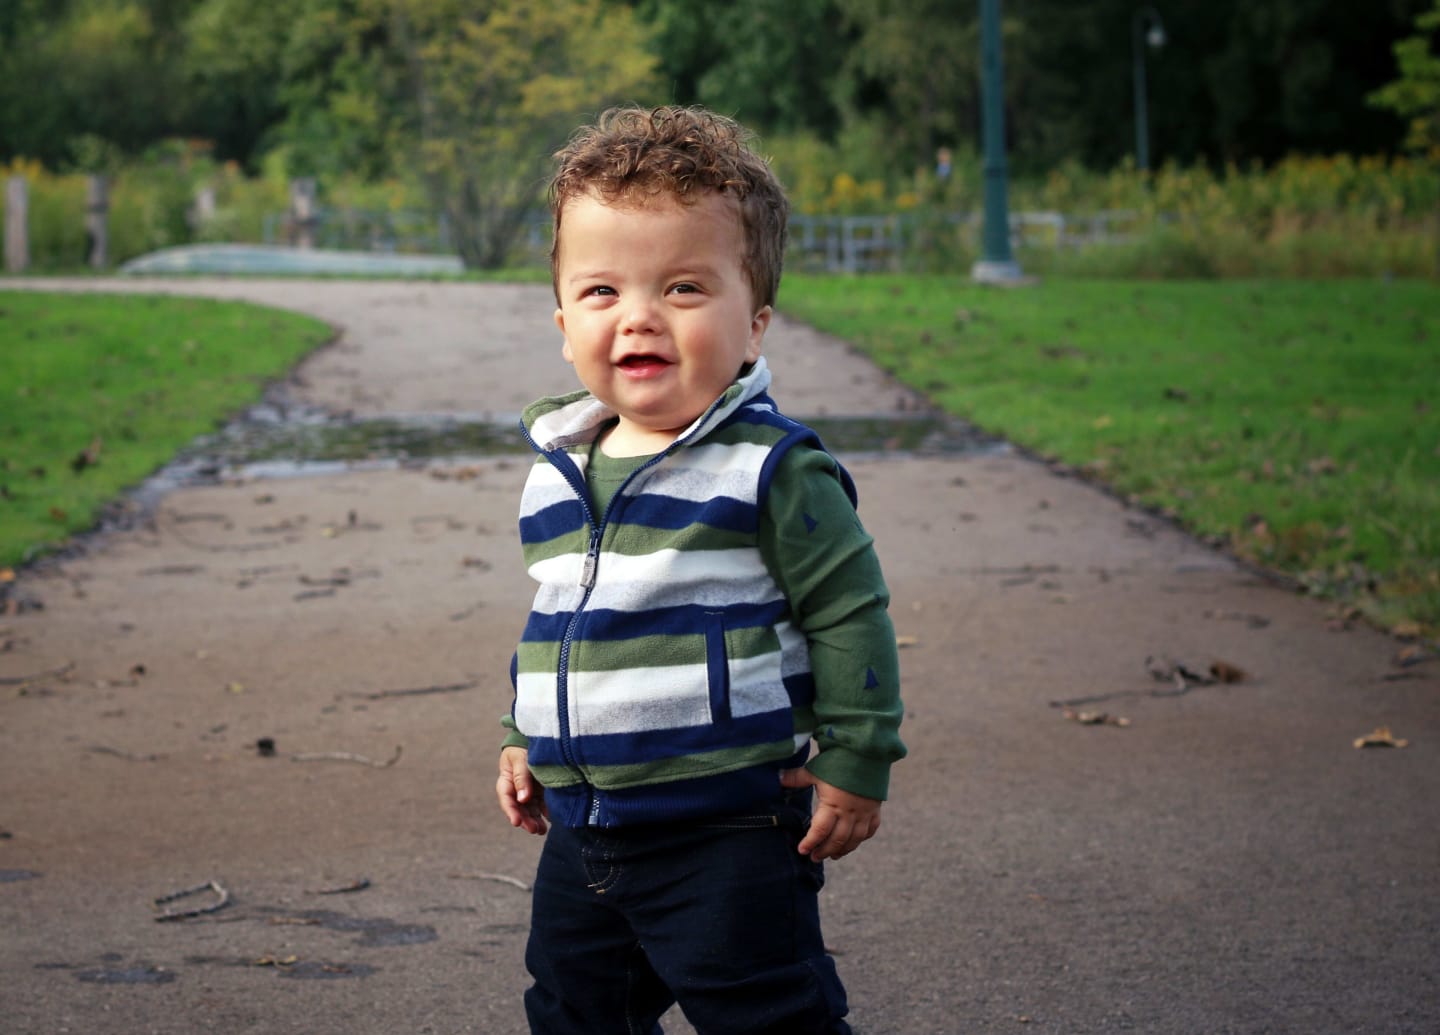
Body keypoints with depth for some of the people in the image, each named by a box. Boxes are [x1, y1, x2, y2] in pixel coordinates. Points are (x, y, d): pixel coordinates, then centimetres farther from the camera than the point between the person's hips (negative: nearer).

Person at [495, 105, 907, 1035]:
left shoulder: (774, 471, -13)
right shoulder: (558, 470, 8)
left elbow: (849, 614, -11)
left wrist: (855, 764, -11)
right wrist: (524, 738, 22)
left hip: (728, 835, -7)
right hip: (583, 831, 7)